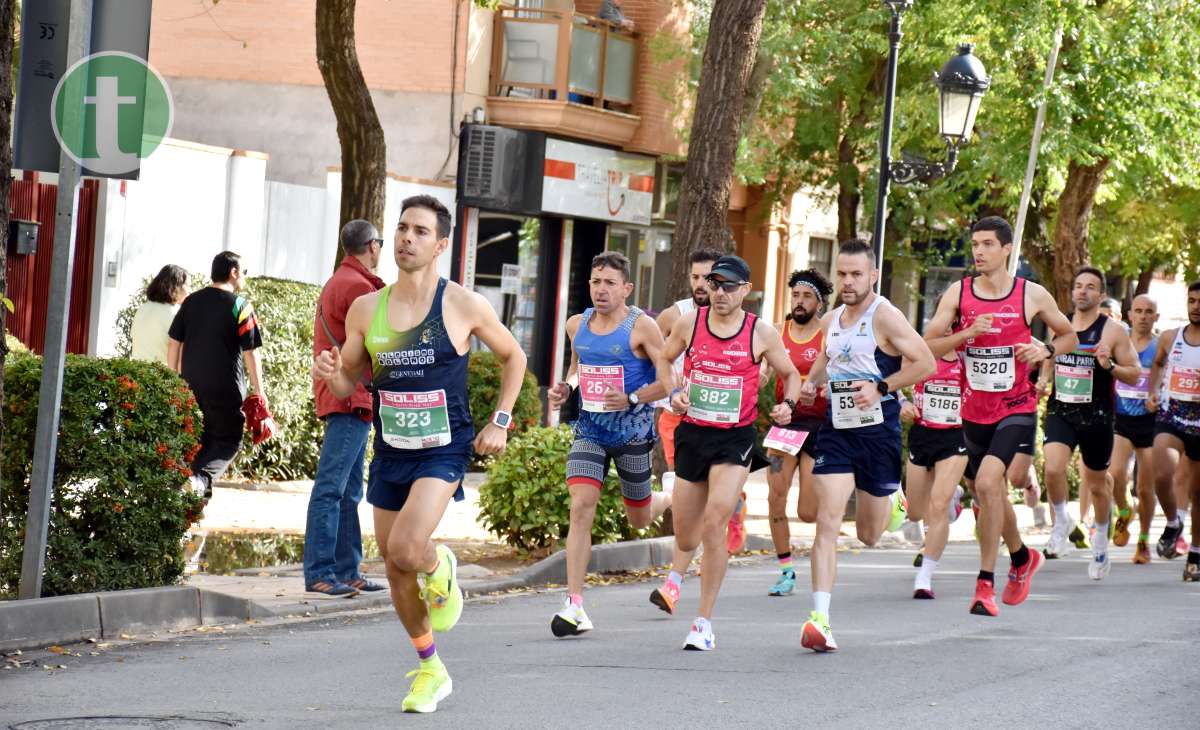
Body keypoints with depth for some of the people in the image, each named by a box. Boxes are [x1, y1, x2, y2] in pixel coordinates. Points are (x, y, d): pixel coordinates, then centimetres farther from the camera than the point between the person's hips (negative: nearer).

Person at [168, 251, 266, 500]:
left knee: (198, 439, 16)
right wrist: (259, 391, -3)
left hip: (191, 384, 5)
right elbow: (250, 352, -8)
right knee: (229, 440, 3)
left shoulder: (191, 302, 8)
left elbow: (174, 342, 9)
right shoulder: (240, 306, -7)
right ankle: (202, 477, -19)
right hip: (226, 387, -5)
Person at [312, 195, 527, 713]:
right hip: (389, 455, 4)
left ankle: (439, 568, 11)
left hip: (443, 452, -4)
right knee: (396, 572, 10)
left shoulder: (464, 306, -8)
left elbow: (513, 357, 7)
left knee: (406, 549, -26)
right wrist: (330, 373, -14)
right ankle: (430, 671, 29)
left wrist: (500, 422, -1)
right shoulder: (366, 310, 0)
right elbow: (348, 382, 10)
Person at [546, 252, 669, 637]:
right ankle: (574, 605, -16)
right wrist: (566, 388, 4)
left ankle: (673, 499, 52)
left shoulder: (641, 327, -12)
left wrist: (632, 399, -24)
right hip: (589, 431, 3)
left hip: (632, 432, -3)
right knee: (581, 507, -14)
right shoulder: (577, 325, 4)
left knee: (639, 517, 12)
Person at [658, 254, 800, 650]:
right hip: (692, 434, 3)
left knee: (713, 525, -21)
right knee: (685, 542, 8)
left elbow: (791, 374, 10)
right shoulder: (689, 324, 0)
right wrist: (674, 392, -1)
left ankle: (705, 622, -10)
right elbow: (665, 360, 17)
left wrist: (787, 404, -10)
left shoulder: (762, 333, -4)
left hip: (735, 439, -3)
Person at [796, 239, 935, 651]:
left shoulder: (884, 316, -10)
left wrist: (880, 387, -21)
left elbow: (925, 363, -14)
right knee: (828, 521, -13)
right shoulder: (830, 322, 9)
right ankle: (819, 618, -17)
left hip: (879, 431, -4)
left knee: (869, 535, 10)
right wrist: (811, 384, 7)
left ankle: (892, 501, 47)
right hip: (836, 431, 4)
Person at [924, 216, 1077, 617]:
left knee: (987, 482, -23)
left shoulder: (1032, 295, -3)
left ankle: (985, 584, -17)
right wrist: (967, 334, -18)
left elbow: (1069, 335, 12)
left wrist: (1046, 350, -8)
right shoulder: (958, 294, 0)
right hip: (975, 413, 4)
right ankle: (1023, 558, 45)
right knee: (991, 493, 17)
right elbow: (926, 347, -3)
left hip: (1016, 408, -4)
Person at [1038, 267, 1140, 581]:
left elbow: (1134, 375, -3)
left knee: (1097, 484, 12)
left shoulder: (1113, 331, -4)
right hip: (1060, 412, 2)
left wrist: (1110, 366, -20)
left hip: (1097, 417, -2)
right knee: (1053, 468, -23)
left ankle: (1101, 543, 34)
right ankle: (1061, 521, 3)